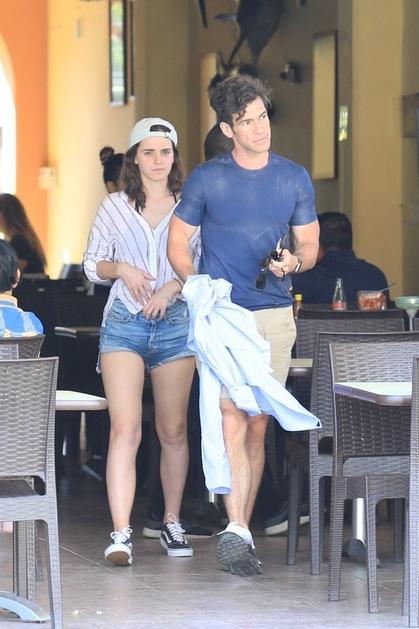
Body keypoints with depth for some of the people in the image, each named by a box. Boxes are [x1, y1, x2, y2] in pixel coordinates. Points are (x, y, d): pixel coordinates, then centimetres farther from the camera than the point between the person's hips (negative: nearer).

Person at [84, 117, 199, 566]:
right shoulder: (114, 207, 9)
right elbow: (92, 265, 12)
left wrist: (173, 287, -10)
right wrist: (120, 268, -8)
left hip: (175, 323, 1)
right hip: (123, 323, -1)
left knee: (173, 430, 8)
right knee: (125, 429, -13)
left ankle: (172, 524, 21)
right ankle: (121, 533, -18)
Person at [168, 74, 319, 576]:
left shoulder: (294, 178, 8)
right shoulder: (207, 179, 1)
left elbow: (310, 244, 13)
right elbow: (177, 243, 7)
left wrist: (294, 262, -10)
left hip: (274, 316, 3)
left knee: (257, 426, 6)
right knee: (231, 422, -14)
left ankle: (239, 530, 14)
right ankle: (236, 533, -19)